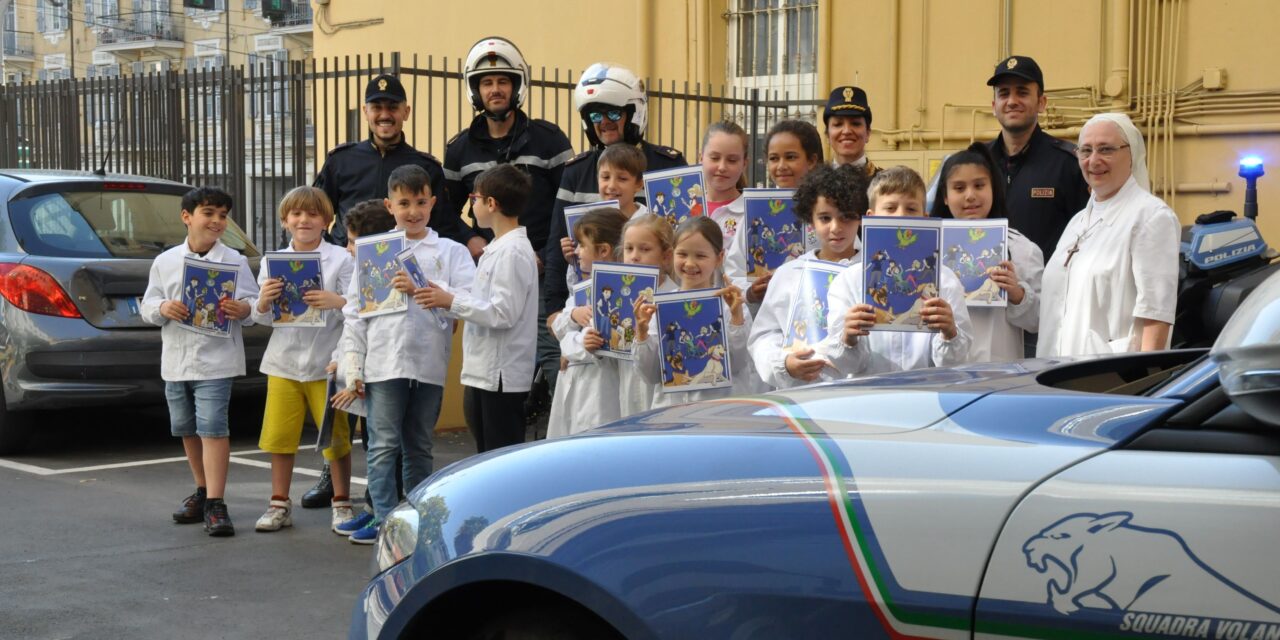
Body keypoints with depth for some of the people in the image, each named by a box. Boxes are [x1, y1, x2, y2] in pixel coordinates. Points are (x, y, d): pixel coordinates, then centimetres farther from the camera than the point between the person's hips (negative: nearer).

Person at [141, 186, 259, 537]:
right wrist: (163, 308, -13)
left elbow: (254, 304, -2)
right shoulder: (165, 261, 7)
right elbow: (147, 305, 9)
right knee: (186, 429, 15)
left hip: (215, 360, -4)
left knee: (212, 427, -12)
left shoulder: (234, 261, 0)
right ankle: (203, 491, 31)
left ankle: (215, 504, -12)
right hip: (175, 360, 4)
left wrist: (242, 309, -25)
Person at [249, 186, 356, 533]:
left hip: (326, 362, -3)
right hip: (284, 361, 3)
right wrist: (263, 302, -13)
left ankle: (342, 503, 17)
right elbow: (263, 318, 9)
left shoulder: (341, 259, -1)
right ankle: (279, 504, 17)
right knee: (279, 435, 5)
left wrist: (337, 302, -25)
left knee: (335, 435, 4)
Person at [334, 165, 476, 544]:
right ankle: (384, 518, 3)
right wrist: (353, 364, 2)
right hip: (383, 363, 0)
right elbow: (355, 310, 7)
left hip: (429, 364, 0)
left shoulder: (451, 252, 6)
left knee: (419, 446, 11)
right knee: (383, 445, -2)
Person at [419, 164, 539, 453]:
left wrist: (451, 302, -18)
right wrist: (445, 298, 9)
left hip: (501, 375, -10)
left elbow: (503, 313, -22)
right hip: (483, 373, 10)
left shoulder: (512, 251, -16)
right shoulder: (499, 248, 14)